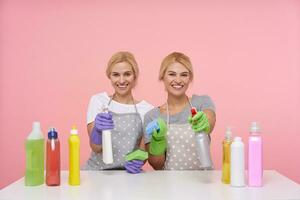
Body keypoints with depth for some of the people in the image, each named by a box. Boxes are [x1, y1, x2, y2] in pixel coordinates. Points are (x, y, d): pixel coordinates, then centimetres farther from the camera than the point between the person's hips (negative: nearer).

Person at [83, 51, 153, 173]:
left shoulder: (147, 110, -1)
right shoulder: (98, 101, 0)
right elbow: (96, 147, -6)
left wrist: (138, 161, -18)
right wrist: (98, 130, -27)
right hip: (96, 171, 0)